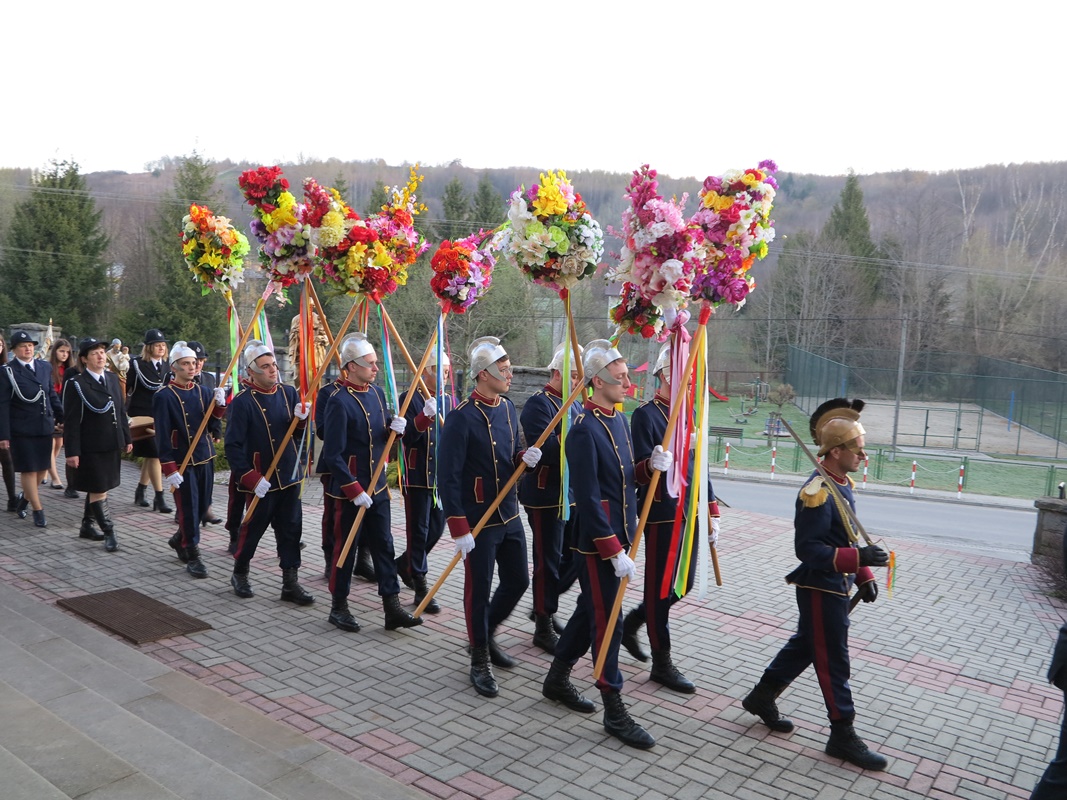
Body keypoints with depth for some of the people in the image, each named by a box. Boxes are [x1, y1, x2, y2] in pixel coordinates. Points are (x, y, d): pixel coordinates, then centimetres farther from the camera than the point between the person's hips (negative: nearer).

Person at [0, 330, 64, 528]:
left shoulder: (45, 367, 7)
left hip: (44, 426, 5)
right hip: (22, 429, -5)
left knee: (42, 468, 12)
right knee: (28, 470, 3)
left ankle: (24, 498, 37)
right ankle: (38, 511, 12)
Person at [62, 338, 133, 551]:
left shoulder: (113, 378, 8)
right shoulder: (76, 384, -11)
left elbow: (121, 411, 15)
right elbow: (71, 421, -12)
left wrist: (127, 438, 14)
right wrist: (72, 451, -15)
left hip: (112, 444, 7)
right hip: (91, 447, -6)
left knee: (97, 488, 16)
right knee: (98, 490, -2)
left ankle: (87, 526, 30)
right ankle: (108, 533, 5)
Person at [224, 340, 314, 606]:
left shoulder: (288, 393, 3)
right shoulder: (242, 402, -13)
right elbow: (233, 446, -14)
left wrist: (301, 419, -12)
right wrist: (250, 478, -19)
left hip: (290, 477, 5)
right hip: (261, 482, -5)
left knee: (291, 531, 7)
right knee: (253, 529, 10)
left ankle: (291, 583, 16)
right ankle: (239, 575, 33)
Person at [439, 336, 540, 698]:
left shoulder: (508, 408, 4)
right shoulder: (462, 417, -19)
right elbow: (448, 476, -19)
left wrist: (524, 457, -8)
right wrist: (459, 529, -21)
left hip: (510, 515, 7)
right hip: (478, 521, -7)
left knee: (518, 581, 16)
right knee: (479, 590, 6)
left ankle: (486, 635, 39)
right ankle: (480, 663, 23)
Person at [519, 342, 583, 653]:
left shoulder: (575, 405, 15)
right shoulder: (538, 403, -13)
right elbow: (545, 449, -24)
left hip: (573, 495, 8)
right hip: (546, 497, -8)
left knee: (575, 557, 14)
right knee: (548, 561, 2)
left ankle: (544, 605, 35)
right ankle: (544, 626, 17)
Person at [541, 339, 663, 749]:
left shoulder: (620, 419, 9)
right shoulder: (585, 430, -20)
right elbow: (588, 499, -22)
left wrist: (650, 466, -7)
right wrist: (615, 551, -22)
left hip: (620, 535, 9)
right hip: (597, 542, -9)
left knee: (590, 609, 19)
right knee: (606, 622, 1)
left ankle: (557, 680, 37)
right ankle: (614, 711, 14)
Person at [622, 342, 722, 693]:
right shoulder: (645, 414, -12)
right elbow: (639, 472, -17)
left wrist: (712, 513, 13)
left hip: (691, 515, 8)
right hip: (662, 515, -8)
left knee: (684, 583, 15)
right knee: (661, 587, 4)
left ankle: (630, 624, 35)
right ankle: (662, 662, 19)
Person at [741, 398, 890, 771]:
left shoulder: (843, 483, 7)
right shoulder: (816, 493, -24)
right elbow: (808, 550, -26)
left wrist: (864, 576, 14)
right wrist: (857, 558, -32)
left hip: (836, 586, 10)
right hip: (820, 589, -10)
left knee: (805, 644, 21)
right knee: (833, 659, 2)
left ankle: (762, 697, 36)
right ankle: (843, 735, 17)